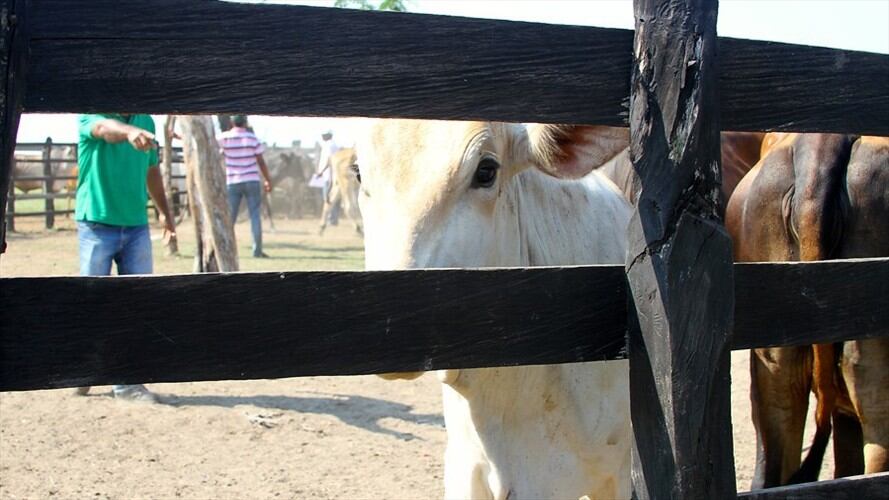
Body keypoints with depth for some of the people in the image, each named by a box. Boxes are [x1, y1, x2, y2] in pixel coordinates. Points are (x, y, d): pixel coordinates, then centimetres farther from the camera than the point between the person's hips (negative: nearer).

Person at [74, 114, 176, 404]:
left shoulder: (146, 121, 9)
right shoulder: (90, 118, -8)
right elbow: (104, 128, -34)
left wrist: (164, 212, 16)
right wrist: (129, 131, -55)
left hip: (136, 226, 4)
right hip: (97, 225, -4)